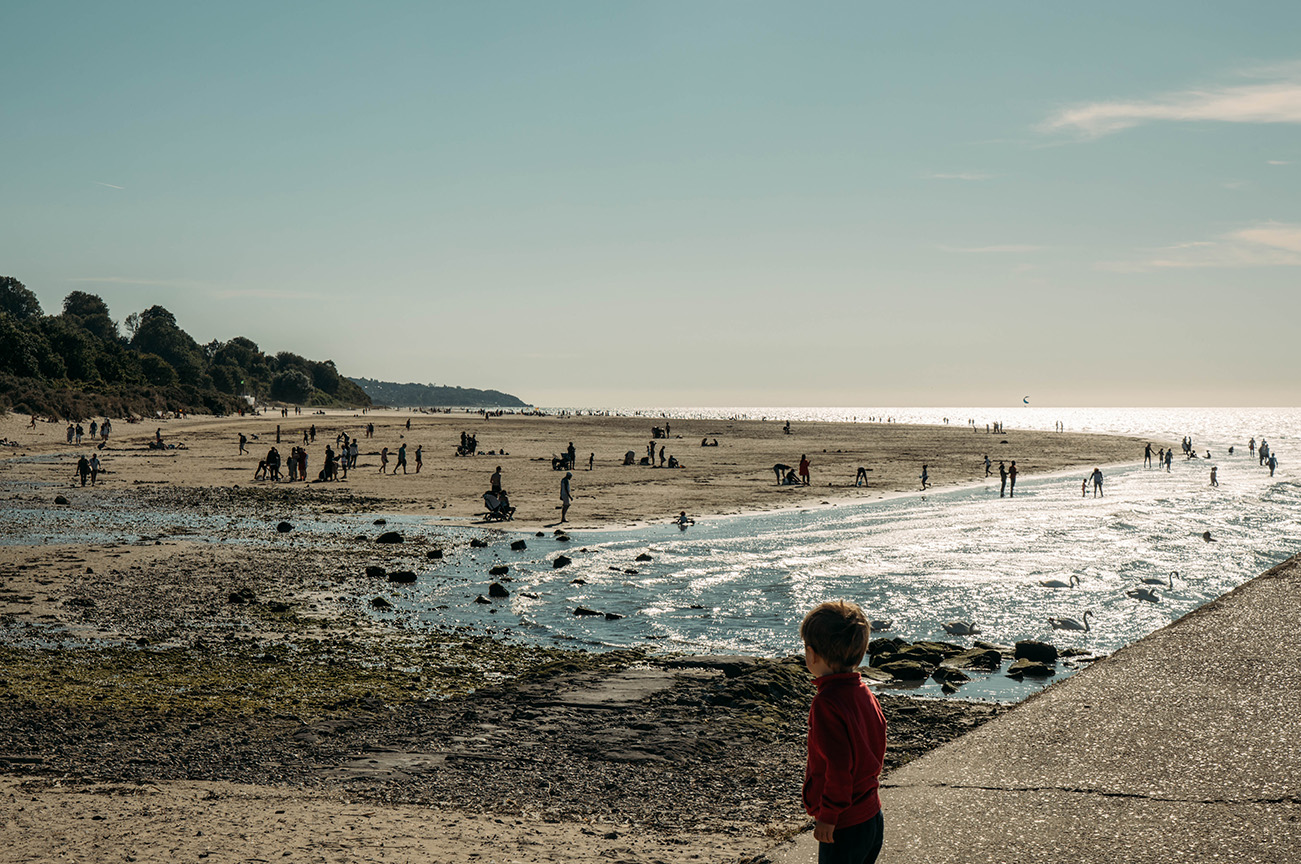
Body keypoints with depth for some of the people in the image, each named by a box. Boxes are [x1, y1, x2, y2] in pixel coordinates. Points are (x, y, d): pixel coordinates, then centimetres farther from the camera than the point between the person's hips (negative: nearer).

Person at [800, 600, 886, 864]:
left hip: (844, 826, -9)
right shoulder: (864, 692, 5)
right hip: (872, 817, 9)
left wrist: (828, 815, -16)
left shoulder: (826, 703, -22)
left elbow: (839, 765, -24)